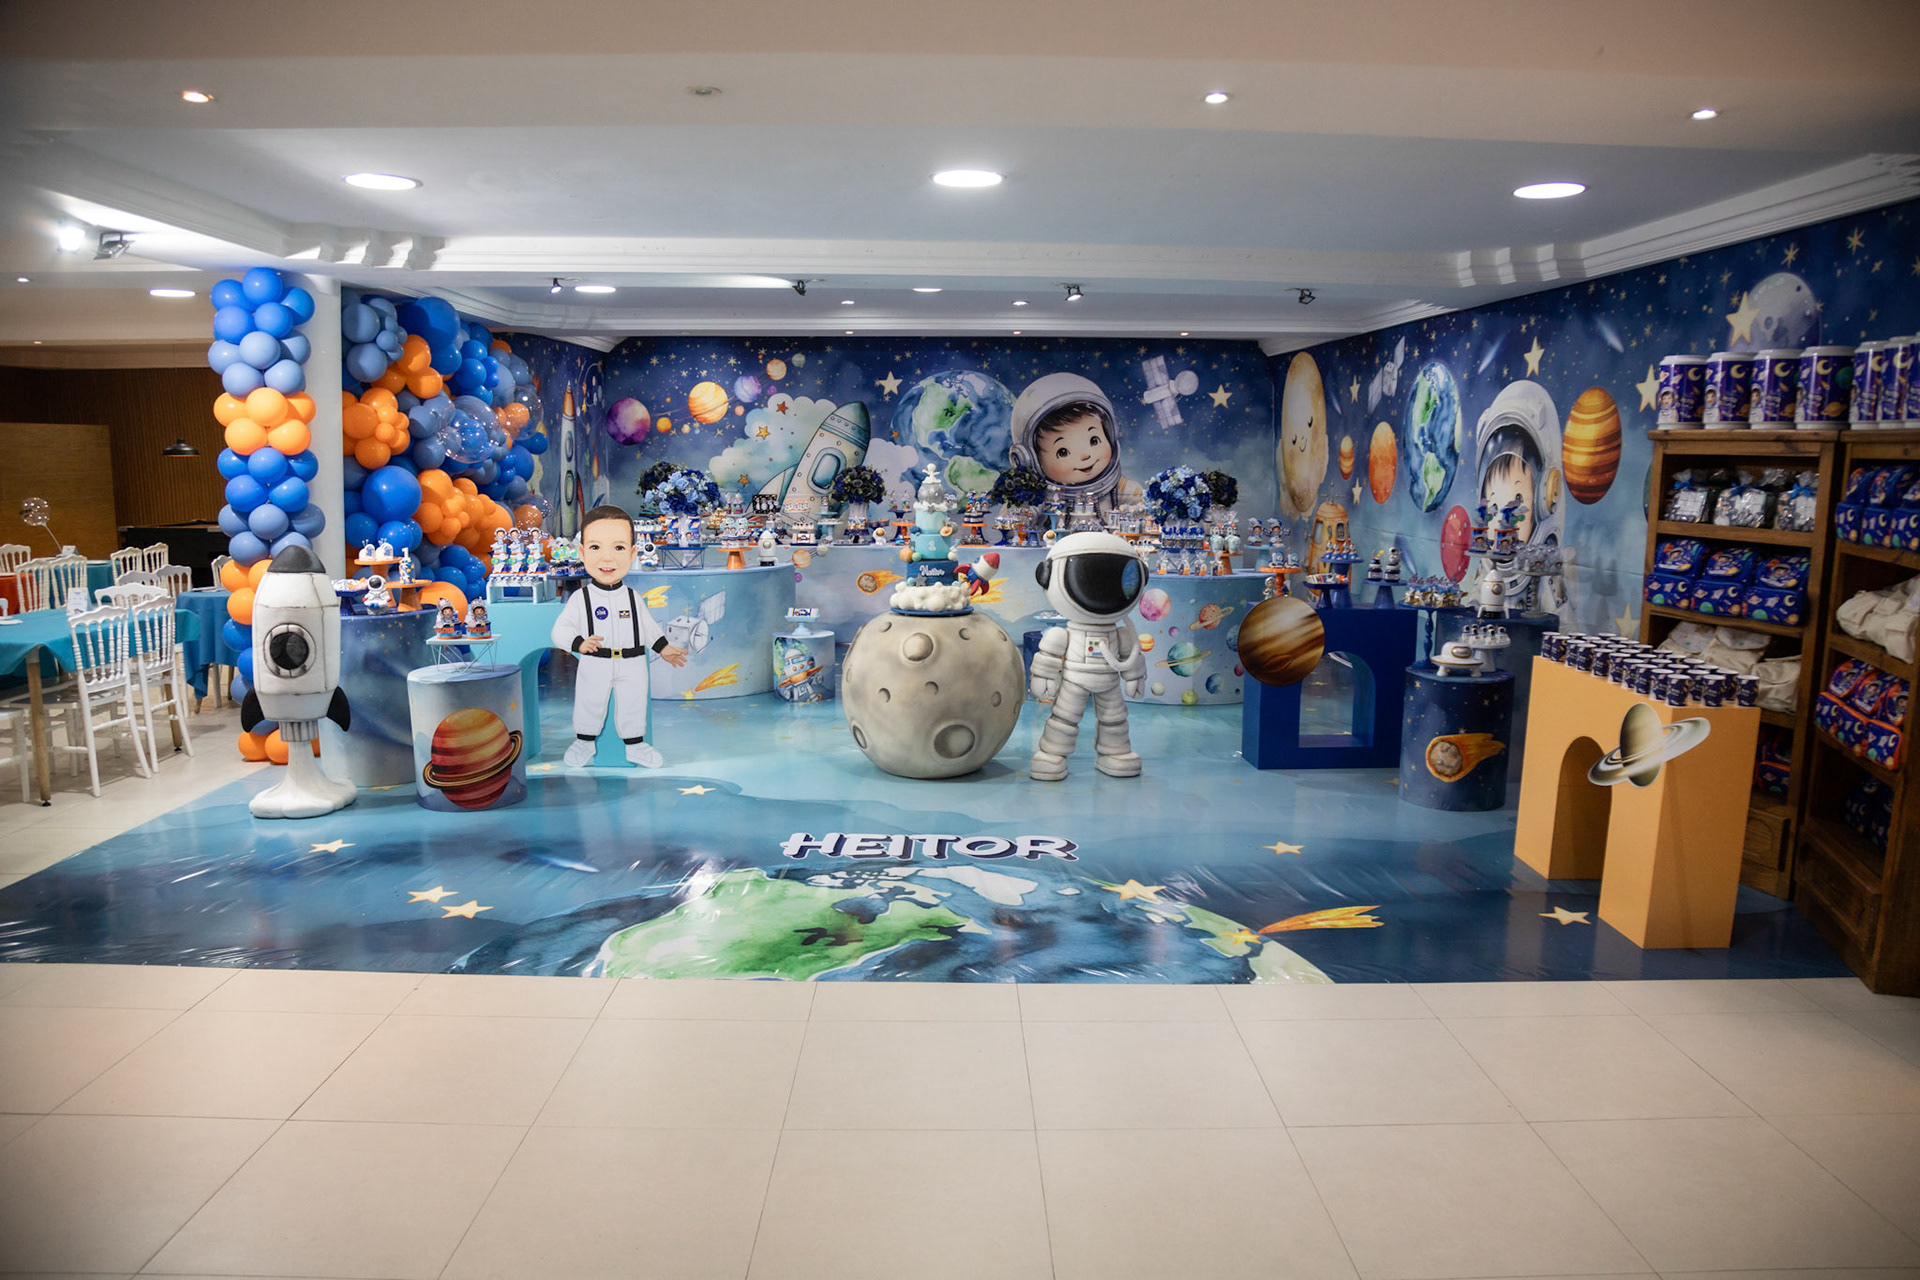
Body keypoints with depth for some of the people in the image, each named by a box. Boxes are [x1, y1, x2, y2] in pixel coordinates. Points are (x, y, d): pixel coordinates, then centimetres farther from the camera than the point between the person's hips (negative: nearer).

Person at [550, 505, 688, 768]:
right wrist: (580, 644, -29)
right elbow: (561, 630, -12)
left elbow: (648, 625, 11)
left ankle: (635, 744, 31)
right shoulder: (580, 598, -11)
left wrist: (663, 648, 8)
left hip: (631, 666, 2)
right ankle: (584, 741, 34)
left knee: (633, 706, 13)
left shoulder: (632, 598, -1)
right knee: (589, 705, 14)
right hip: (595, 665, -2)